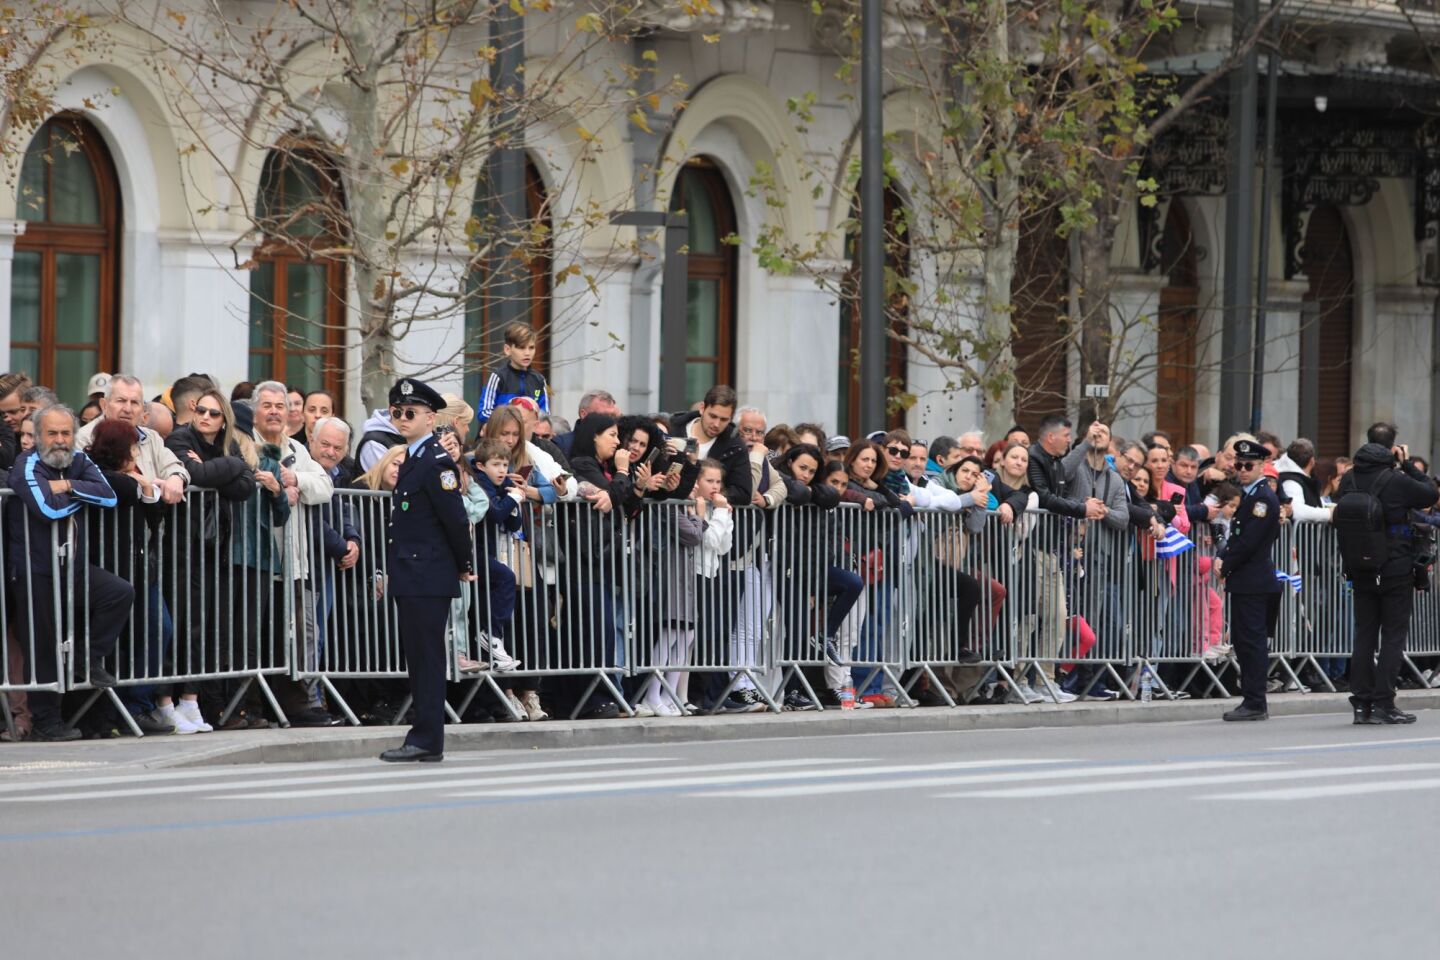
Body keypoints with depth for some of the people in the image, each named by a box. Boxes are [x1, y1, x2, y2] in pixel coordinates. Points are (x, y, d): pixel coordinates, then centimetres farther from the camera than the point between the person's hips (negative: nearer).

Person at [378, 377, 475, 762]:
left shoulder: (437, 463, -13)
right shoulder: (412, 459, 16)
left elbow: (456, 520, -16)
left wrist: (464, 567, -6)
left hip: (428, 579, -10)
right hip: (411, 579, 10)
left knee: (427, 656, -7)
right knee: (418, 657, 11)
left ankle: (426, 740, -6)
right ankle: (425, 739, 16)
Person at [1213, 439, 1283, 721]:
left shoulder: (1263, 497, -14)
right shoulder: (1250, 495, 17)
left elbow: (1249, 541, -19)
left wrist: (1225, 566, -11)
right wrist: (1223, 559, 0)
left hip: (1253, 581, -10)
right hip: (1245, 582, 10)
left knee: (1252, 641, -8)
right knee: (1244, 641, 12)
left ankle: (1255, 704, -6)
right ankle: (1252, 702, 16)